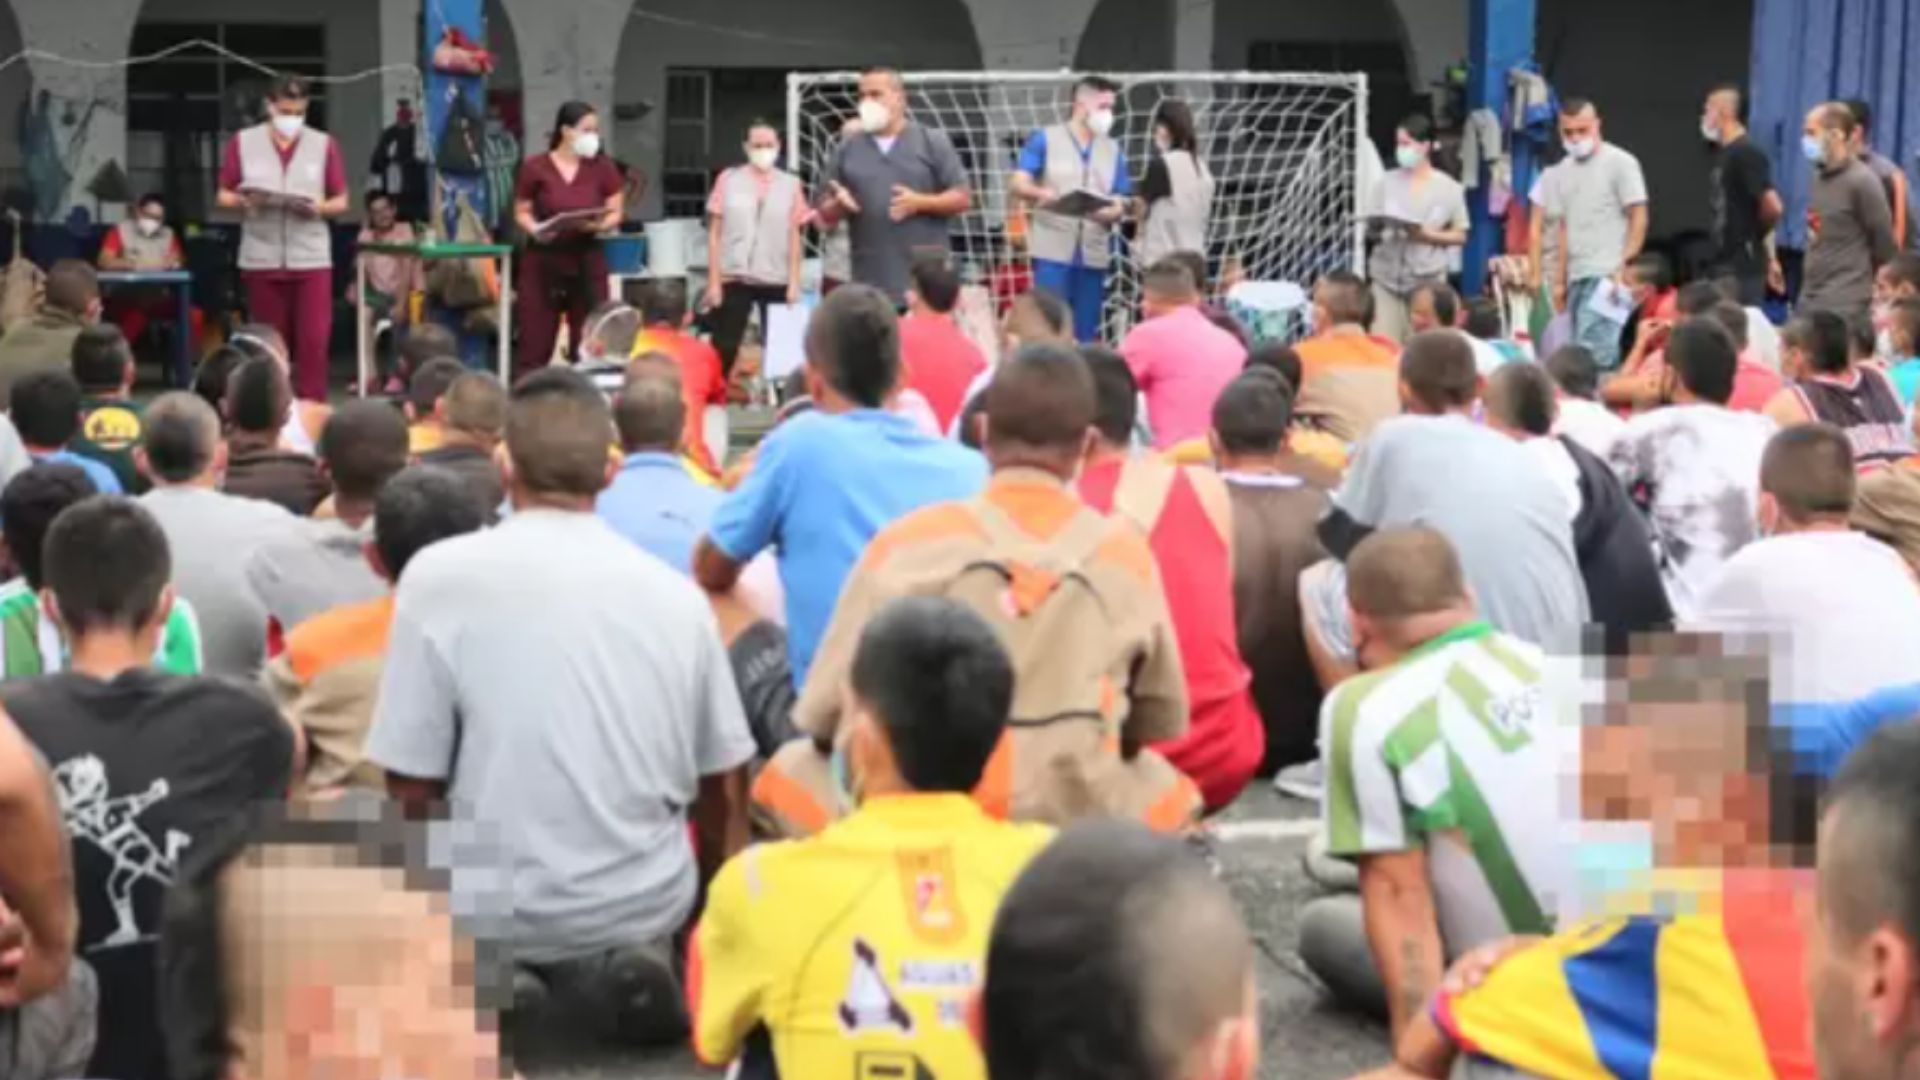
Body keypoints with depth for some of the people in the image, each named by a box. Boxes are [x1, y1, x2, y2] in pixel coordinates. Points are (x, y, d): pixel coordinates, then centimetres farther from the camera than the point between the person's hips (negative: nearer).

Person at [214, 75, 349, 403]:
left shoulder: (324, 144, 5)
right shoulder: (242, 142, 5)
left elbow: (342, 201, 6)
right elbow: (222, 197, 6)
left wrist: (320, 207, -14)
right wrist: (243, 201, -15)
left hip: (312, 258, -1)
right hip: (261, 259, 1)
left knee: (314, 339, -8)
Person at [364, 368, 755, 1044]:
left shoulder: (440, 576, -12)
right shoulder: (677, 591, -3)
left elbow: (413, 788, -8)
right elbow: (723, 785, 6)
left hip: (498, 908, -2)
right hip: (647, 903, 2)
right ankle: (614, 964, 3)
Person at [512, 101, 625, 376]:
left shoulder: (602, 167, 3)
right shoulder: (535, 167, -4)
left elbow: (615, 213, 5)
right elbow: (521, 212, 4)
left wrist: (598, 225, -16)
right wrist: (534, 229, -16)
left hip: (587, 261, 2)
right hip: (543, 261, -2)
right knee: (535, 342, -1)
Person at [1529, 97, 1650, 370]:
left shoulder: (1620, 163, -2)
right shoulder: (1562, 170, 16)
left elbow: (1639, 220, -4)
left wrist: (1623, 268, -13)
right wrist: (1561, 280, 16)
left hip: (1606, 276, -7)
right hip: (1577, 278, 7)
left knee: (1593, 354, -18)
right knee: (1585, 352, 5)